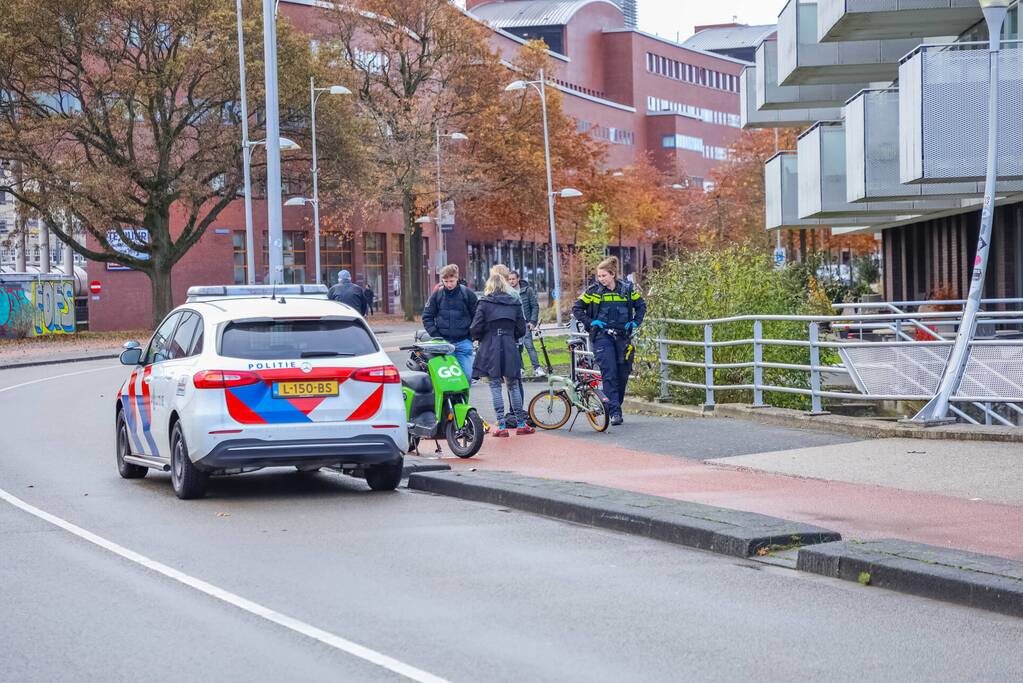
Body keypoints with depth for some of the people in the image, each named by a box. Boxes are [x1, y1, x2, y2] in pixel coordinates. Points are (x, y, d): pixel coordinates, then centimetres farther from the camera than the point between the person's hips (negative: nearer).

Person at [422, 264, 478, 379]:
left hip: (463, 342, 0)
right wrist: (435, 335, -1)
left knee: (466, 376, -3)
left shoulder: (467, 293, 1)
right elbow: (427, 317, 9)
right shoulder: (437, 294, 4)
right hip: (444, 343, 0)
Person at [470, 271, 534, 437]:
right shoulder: (514, 302, 7)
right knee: (513, 385, 12)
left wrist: (478, 338, 12)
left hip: (490, 347, -3)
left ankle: (501, 425, -4)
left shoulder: (484, 302, -3)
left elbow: (476, 327, -8)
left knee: (495, 386, 0)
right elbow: (521, 329, 7)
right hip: (510, 347, 3)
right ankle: (520, 424, 14)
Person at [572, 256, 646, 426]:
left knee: (623, 374, 6)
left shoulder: (626, 289, 4)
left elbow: (641, 305, 17)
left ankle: (616, 406, 22)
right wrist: (590, 322, -5)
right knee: (609, 373, -14)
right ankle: (614, 412, -17)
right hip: (602, 336, -3)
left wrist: (635, 322, 4)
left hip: (622, 336, 3)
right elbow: (576, 308, 6)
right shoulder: (594, 290, -1)